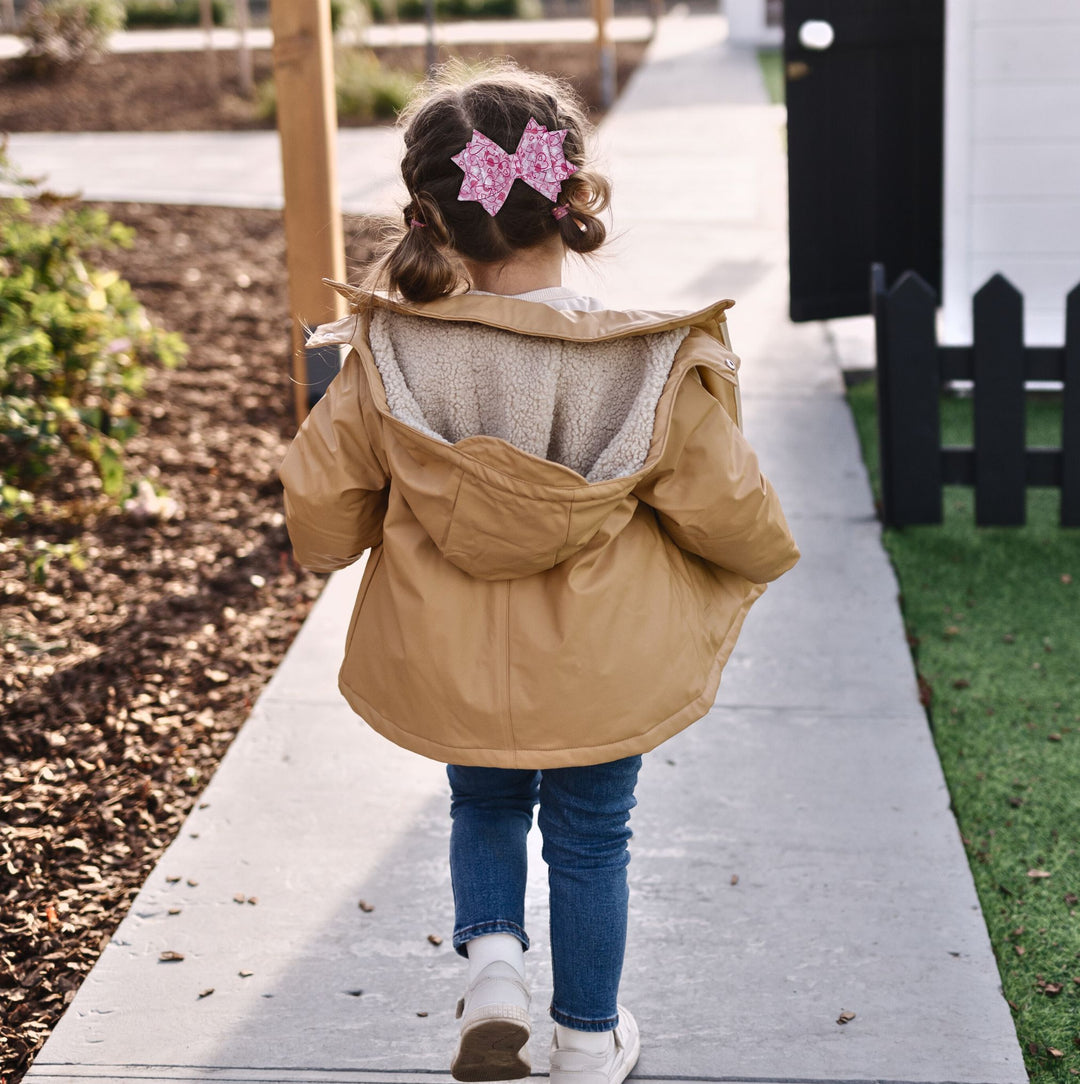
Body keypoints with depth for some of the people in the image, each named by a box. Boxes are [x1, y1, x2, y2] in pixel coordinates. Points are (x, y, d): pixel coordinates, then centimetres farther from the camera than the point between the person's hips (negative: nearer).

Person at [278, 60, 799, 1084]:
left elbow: (319, 518, -9)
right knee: (589, 842, 22)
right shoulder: (658, 373, -22)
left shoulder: (387, 364, -18)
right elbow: (736, 520, -12)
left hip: (449, 672, 1)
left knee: (484, 808, 31)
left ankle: (492, 961, 12)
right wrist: (765, 549, 12)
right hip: (603, 675, -1)